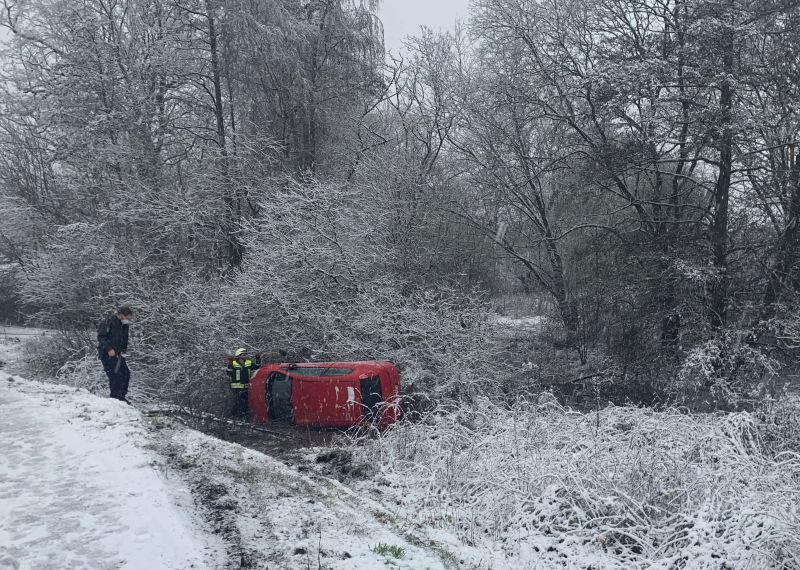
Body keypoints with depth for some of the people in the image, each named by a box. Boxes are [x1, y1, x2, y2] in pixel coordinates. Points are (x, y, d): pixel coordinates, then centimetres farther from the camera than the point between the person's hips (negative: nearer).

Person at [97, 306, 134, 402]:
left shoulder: (124, 325, 11)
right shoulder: (108, 322, -14)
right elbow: (101, 337, -18)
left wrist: (123, 351, 5)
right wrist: (109, 349, -25)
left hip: (118, 354, 8)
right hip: (107, 354, -8)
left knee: (126, 374, 6)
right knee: (115, 375, -14)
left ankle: (121, 397, 17)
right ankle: (115, 397, -5)